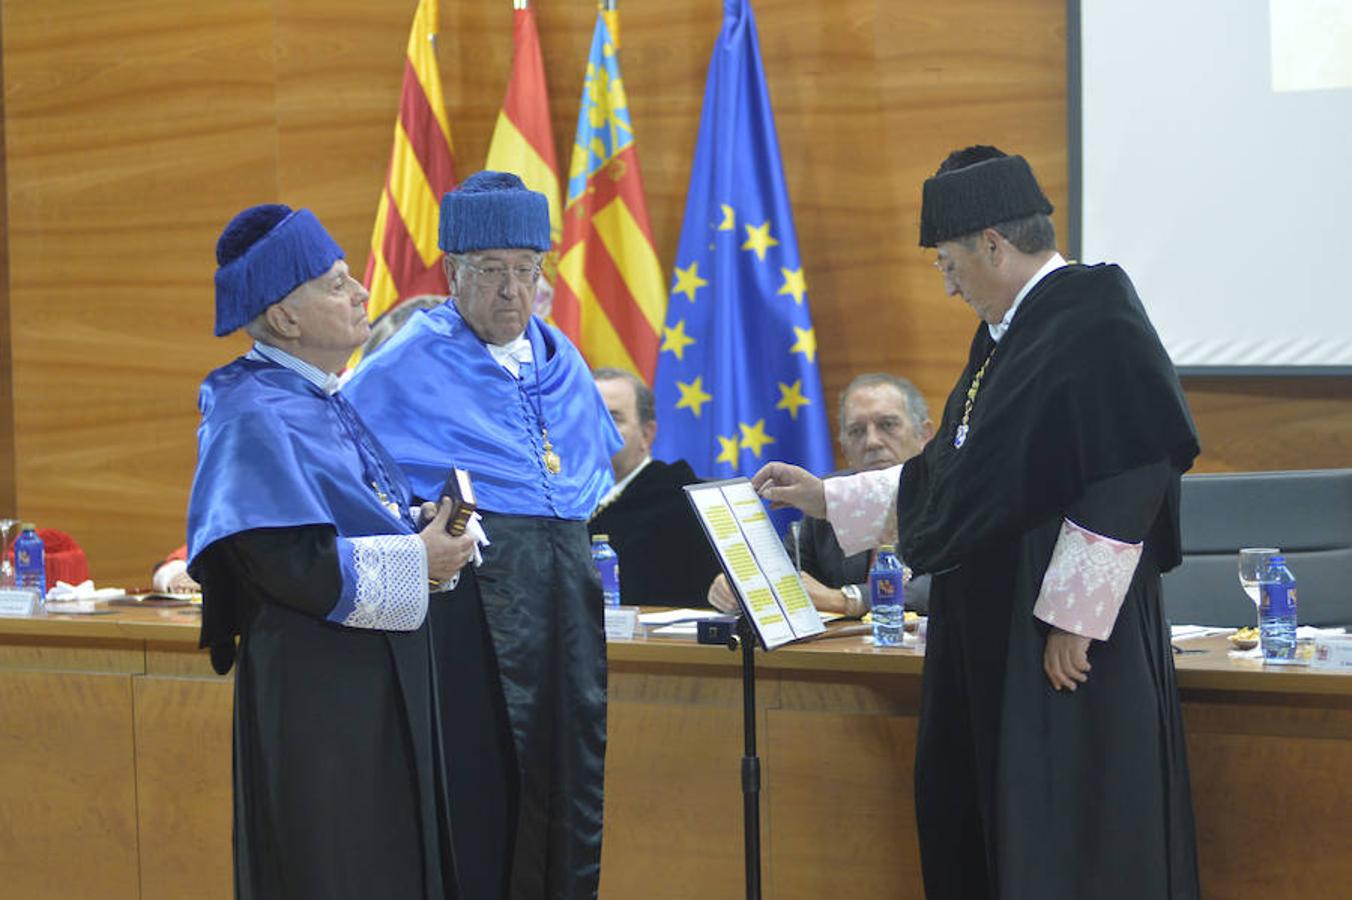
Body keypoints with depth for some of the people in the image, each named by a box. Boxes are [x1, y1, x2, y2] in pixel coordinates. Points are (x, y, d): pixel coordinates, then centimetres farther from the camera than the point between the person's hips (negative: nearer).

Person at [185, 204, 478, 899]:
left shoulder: (327, 404, 13)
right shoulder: (256, 417, -16)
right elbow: (286, 561, -24)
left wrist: (425, 535, 0)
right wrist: (414, 563, -16)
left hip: (379, 682, 9)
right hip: (315, 688, -9)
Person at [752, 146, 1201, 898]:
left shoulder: (1098, 324, -14)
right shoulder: (1008, 335, 15)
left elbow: (1125, 486, -22)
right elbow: (949, 478, 22)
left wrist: (1070, 622, -22)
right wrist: (826, 498, 22)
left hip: (1069, 641, -10)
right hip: (993, 636, 10)